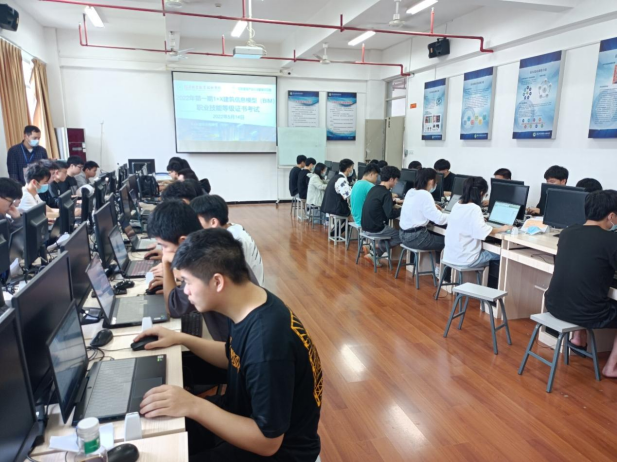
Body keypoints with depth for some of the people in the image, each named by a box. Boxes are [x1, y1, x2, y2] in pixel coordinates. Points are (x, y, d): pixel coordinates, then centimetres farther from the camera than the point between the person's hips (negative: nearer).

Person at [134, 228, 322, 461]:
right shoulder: (248, 305, -10)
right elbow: (234, 356, 11)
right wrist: (181, 339, 3)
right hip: (246, 410, 8)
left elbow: (267, 442, -26)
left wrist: (194, 406, -30)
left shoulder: (268, 342, -37)